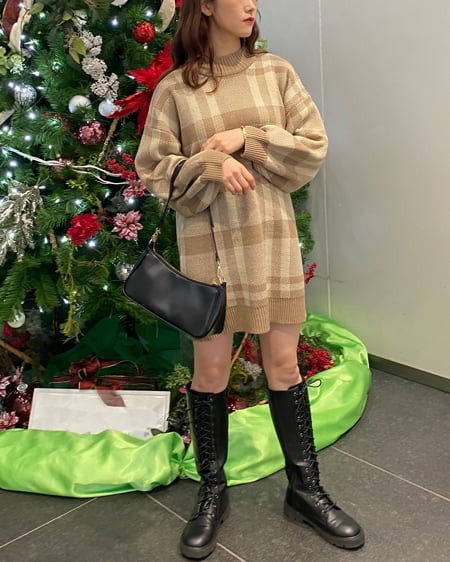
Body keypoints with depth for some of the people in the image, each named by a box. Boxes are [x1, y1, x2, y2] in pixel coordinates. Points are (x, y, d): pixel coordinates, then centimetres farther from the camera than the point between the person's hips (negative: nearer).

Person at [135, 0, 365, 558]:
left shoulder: (276, 71, 7)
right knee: (211, 366, 5)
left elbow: (314, 145, 3)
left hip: (271, 236, 2)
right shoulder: (174, 88, 1)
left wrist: (248, 140, -11)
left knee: (283, 362, 8)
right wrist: (210, 164, -16)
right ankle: (212, 492, 27)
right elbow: (152, 168, 1)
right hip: (208, 241, -1)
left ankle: (304, 488, 26)